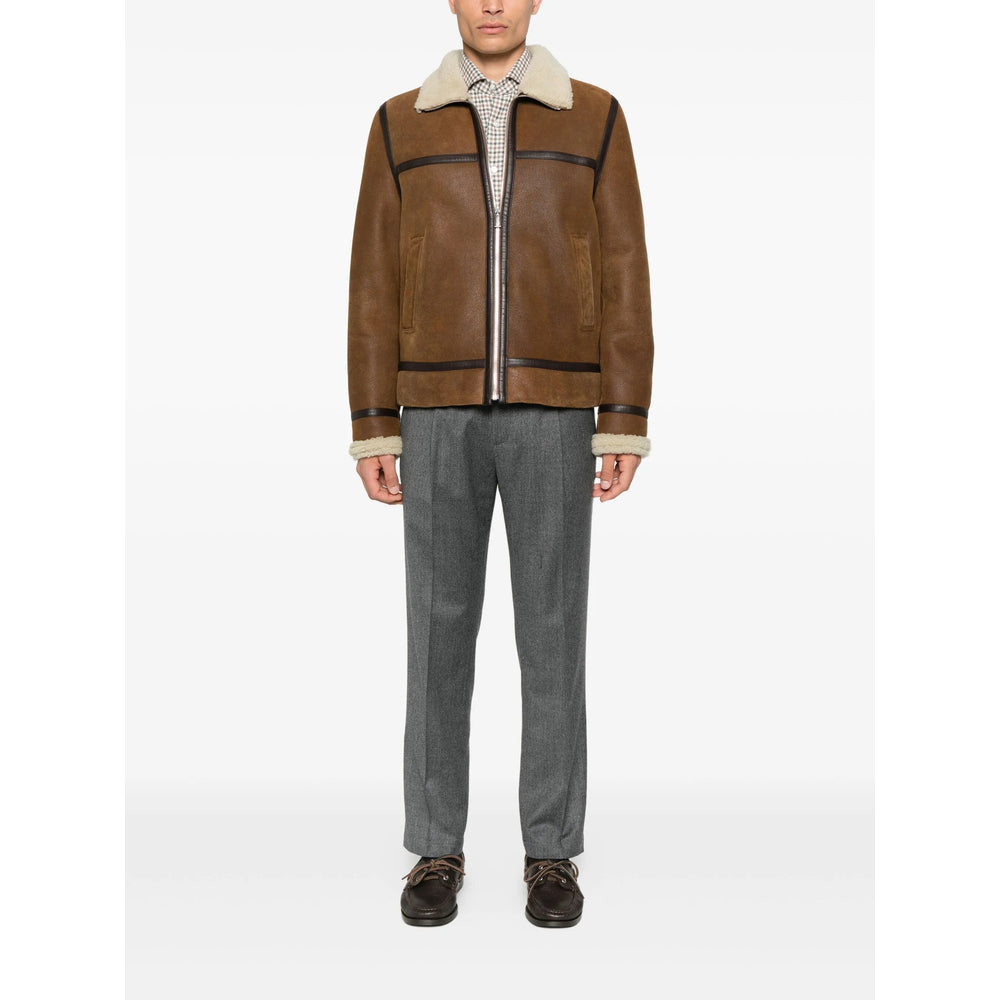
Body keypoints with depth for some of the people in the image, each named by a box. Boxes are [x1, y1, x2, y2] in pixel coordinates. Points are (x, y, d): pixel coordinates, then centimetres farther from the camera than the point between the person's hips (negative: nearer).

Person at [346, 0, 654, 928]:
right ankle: (437, 850, 16)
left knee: (551, 632, 1)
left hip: (551, 416, -1)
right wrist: (372, 430, 0)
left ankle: (550, 852, 15)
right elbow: (376, 286, 6)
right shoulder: (400, 124, 10)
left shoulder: (595, 118, 7)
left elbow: (622, 278, 3)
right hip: (439, 415, 1)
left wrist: (626, 426, -5)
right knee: (440, 630, 2)